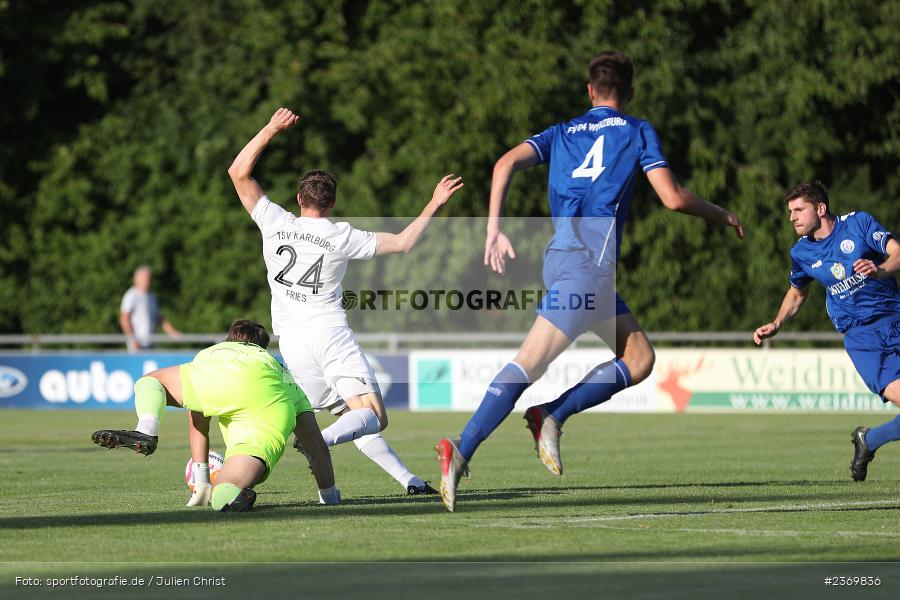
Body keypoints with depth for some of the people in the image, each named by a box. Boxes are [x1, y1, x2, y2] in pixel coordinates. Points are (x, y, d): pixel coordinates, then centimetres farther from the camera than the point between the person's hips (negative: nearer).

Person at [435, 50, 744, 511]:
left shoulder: (562, 133, 21)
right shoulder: (636, 132, 8)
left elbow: (507, 164, 5)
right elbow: (673, 198, -1)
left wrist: (494, 230, 1)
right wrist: (721, 215, 16)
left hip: (562, 254, 7)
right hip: (588, 261, -7)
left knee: (639, 358, 8)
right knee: (528, 364, -10)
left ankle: (552, 417, -8)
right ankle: (461, 451, -19)